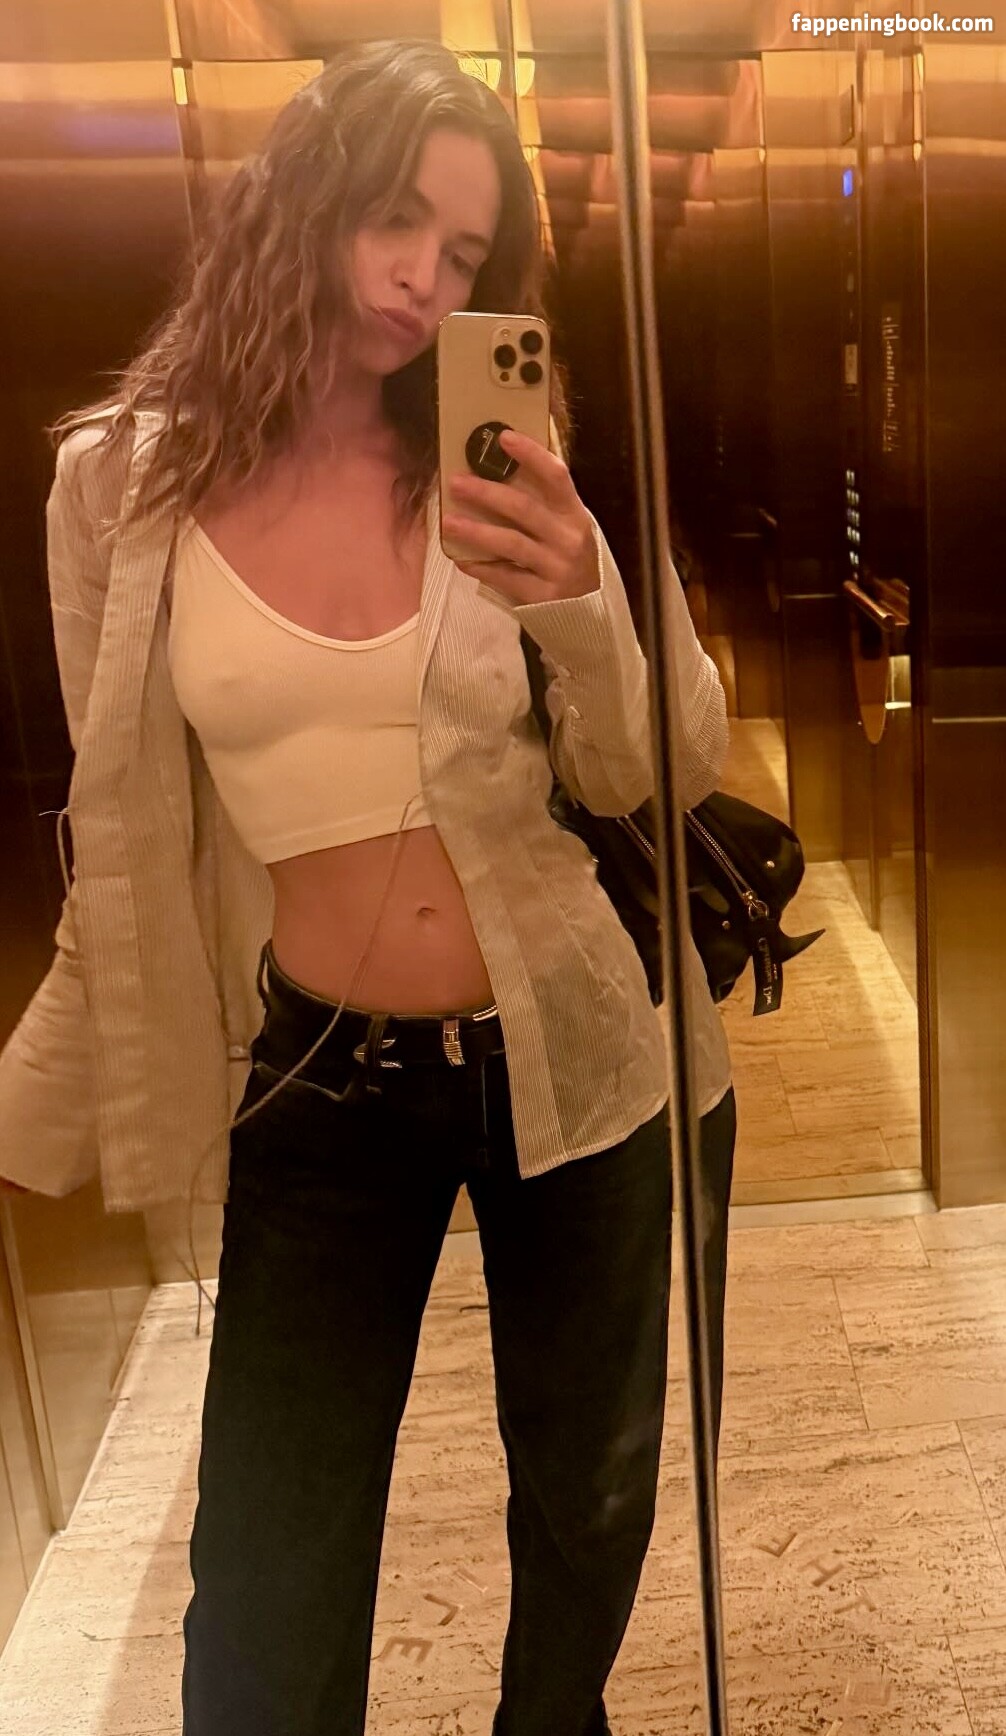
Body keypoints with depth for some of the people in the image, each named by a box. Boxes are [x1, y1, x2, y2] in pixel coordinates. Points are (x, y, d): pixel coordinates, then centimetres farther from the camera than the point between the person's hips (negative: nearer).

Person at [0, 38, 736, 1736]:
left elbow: (649, 784, -3)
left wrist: (578, 612, -23)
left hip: (575, 1055, 1)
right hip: (318, 1088, 0)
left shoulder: (499, 475, -3)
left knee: (589, 1494, 18)